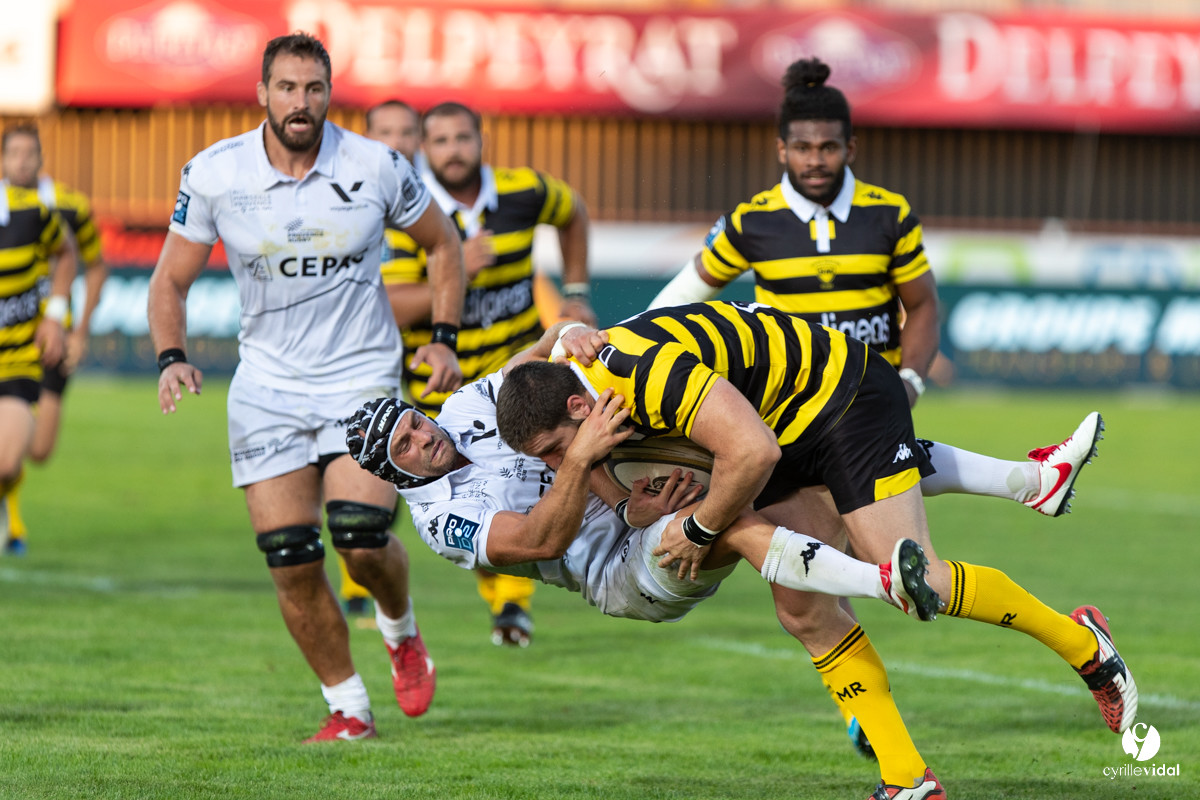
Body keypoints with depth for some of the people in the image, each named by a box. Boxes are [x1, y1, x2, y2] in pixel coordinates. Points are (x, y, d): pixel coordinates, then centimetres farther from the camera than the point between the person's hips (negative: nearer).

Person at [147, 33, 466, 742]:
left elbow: (443, 244, 9)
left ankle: (402, 630, 16)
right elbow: (172, 279, 4)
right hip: (267, 384, 2)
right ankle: (348, 705, 11)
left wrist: (444, 338, -1)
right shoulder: (215, 174, -6)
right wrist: (171, 357, -12)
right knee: (291, 561, -6)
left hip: (363, 377, -2)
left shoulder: (377, 168, -8)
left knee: (362, 537, -18)